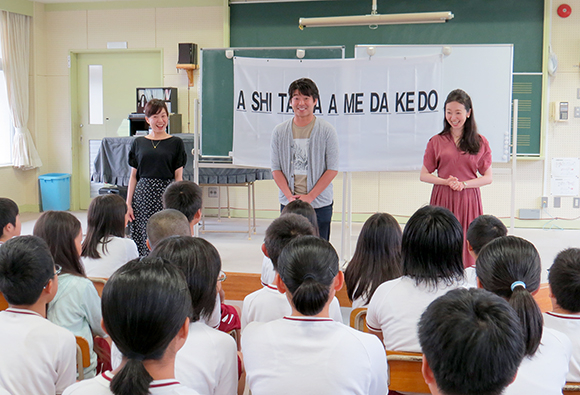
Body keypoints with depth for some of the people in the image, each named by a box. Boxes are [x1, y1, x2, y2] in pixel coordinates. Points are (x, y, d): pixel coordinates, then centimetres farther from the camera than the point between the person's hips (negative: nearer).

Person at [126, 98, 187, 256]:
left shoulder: (176, 143, 4)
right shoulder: (138, 143, 10)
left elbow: (178, 176, 2)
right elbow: (133, 176, 11)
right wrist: (128, 203, 5)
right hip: (143, 195, 2)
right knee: (142, 241, 1)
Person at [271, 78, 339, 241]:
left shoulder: (327, 131, 0)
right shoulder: (279, 131, 7)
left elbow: (333, 169, -3)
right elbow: (276, 168, 7)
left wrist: (310, 197, -11)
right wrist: (289, 196, -8)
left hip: (320, 205, -2)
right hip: (288, 204, 2)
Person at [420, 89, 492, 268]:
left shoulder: (480, 142, 7)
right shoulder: (436, 142, 7)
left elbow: (488, 177, 6)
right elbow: (424, 175, 7)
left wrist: (464, 183, -10)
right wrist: (446, 181, -10)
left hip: (468, 200, 0)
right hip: (442, 200, 0)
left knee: (466, 245, -2)